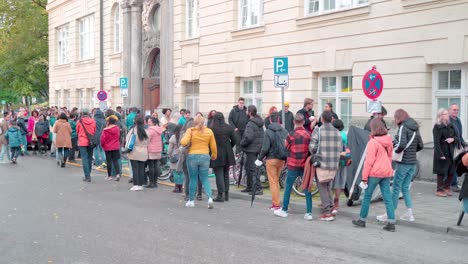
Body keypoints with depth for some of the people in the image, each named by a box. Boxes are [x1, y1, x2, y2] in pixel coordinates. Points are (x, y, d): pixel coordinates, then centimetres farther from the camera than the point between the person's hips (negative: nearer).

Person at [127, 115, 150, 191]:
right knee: (141, 169, 8)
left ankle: (136, 185, -1)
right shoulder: (146, 132, 0)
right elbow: (148, 143, 6)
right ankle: (140, 185, 12)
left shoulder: (132, 131, -10)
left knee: (135, 169, 2)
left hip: (134, 153, -3)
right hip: (143, 154, 3)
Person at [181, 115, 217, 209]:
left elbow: (183, 142, -17)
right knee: (205, 179, 9)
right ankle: (209, 197, -10)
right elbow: (213, 146, 7)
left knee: (193, 179, 9)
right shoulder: (209, 131, 3)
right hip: (205, 156, 2)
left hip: (192, 156, -2)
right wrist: (214, 156, 23)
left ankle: (191, 200, 16)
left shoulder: (190, 130, -5)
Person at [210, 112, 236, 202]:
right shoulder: (229, 128, 0)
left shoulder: (212, 129, -12)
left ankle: (220, 195, -4)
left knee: (219, 175, -2)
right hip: (227, 154, 4)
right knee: (226, 174, 15)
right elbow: (234, 140, 3)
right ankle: (226, 194, 19)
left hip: (216, 154, -4)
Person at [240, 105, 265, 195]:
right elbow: (262, 136, 16)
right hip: (258, 149, 10)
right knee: (248, 167, 20)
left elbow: (248, 137, -27)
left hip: (251, 149, -10)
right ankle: (250, 187, 29)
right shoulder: (259, 123, 11)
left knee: (252, 169, -6)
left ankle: (258, 189, -7)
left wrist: (242, 143, -11)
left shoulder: (250, 124, -19)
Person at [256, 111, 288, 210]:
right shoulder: (284, 131, 0)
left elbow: (265, 148, -14)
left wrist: (260, 159, -2)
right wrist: (286, 160, 12)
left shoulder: (268, 131, -12)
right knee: (276, 180, 17)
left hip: (271, 159, -4)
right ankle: (275, 201, 21)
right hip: (282, 160, 4)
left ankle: (276, 204, 4)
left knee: (273, 181, 3)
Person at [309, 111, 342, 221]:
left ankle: (327, 212, 1)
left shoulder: (318, 131, -11)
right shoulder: (337, 132, 4)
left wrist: (315, 154, 6)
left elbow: (312, 147, -14)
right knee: (328, 187, 21)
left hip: (321, 163, -5)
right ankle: (330, 208, 18)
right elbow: (340, 148, 3)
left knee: (322, 188, 4)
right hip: (334, 165, 5)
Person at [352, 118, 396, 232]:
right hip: (386, 172, 6)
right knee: (388, 198, 6)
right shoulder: (389, 141, 8)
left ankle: (362, 220, 17)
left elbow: (369, 161, -13)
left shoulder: (373, 142, -13)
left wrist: (364, 177, -8)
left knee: (367, 196, 8)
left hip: (375, 173, -6)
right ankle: (391, 223, 3)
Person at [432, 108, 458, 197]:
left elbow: (457, 137, 16)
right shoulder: (437, 127, -9)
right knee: (441, 172, -1)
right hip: (441, 152, -6)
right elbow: (436, 142, -15)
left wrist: (453, 139, -9)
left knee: (451, 171, 9)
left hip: (450, 152, 6)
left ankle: (447, 187, 25)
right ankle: (439, 190, 9)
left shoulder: (451, 126, 12)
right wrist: (440, 154, -21)